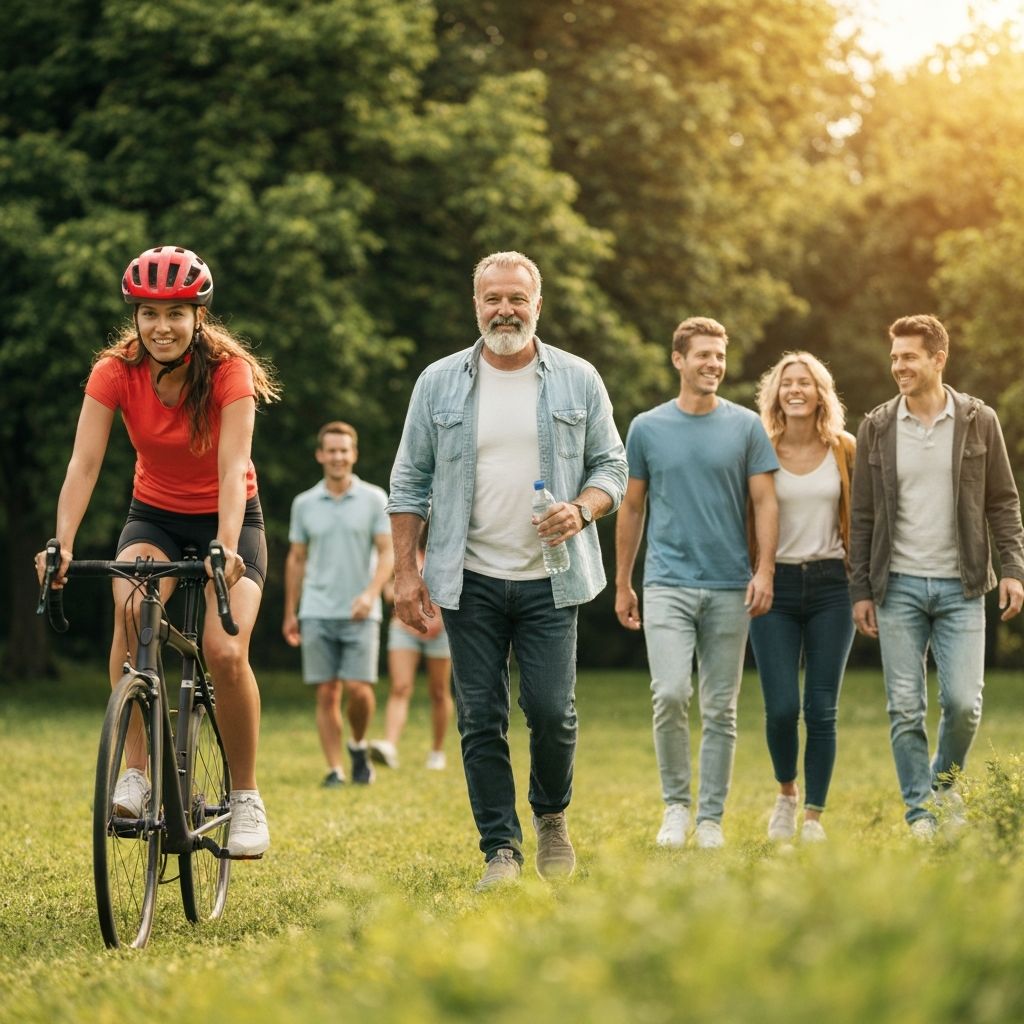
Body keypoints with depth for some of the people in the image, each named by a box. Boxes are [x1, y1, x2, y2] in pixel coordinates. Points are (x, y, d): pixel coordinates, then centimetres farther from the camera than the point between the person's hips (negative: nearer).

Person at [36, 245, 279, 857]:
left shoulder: (229, 370, -21)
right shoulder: (116, 371, -15)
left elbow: (233, 467, -31)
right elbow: (84, 463, -22)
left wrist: (226, 548, -46)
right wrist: (63, 544, -37)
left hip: (227, 518, -2)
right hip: (155, 515, 2)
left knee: (226, 652, -22)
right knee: (131, 611, -31)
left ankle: (247, 799, -4)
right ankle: (137, 772, -23)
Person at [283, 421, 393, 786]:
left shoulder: (374, 499, 2)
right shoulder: (304, 503, 8)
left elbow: (387, 552, -1)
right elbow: (296, 559, 14)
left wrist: (371, 592, -17)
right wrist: (290, 613, 12)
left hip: (360, 615, -1)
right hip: (317, 614, 2)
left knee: (358, 688, -10)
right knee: (326, 693, -2)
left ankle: (359, 745, 17)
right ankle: (334, 769, 3)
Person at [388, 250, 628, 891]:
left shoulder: (578, 381, 4)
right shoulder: (440, 383, 4)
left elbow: (611, 465, 8)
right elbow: (410, 483, 6)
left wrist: (583, 509, -13)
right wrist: (406, 571, 0)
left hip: (549, 579, -1)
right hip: (470, 580, 1)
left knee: (552, 710, -6)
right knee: (481, 720, 1)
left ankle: (552, 816, 21)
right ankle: (501, 850, 9)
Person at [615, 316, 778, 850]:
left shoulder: (746, 426, 5)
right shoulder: (647, 428, 6)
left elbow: (765, 503, 3)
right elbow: (632, 507, 12)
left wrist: (764, 571, -9)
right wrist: (622, 584, 12)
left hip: (730, 587, 1)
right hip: (668, 583, -1)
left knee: (720, 710, 4)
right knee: (670, 695, -15)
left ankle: (711, 818, 12)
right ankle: (675, 805, 2)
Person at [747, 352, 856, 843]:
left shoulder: (844, 449, 4)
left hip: (830, 586, 1)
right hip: (776, 586, -1)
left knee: (822, 710, 0)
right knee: (782, 707, -7)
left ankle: (813, 816, 11)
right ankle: (786, 793, 21)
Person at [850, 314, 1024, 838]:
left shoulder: (979, 421, 1)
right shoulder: (876, 428, 3)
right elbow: (863, 516, 5)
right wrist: (861, 590, 2)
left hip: (960, 585, -1)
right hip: (898, 586, 1)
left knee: (963, 701, -7)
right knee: (905, 709, 0)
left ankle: (945, 779, 22)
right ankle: (920, 814, 10)